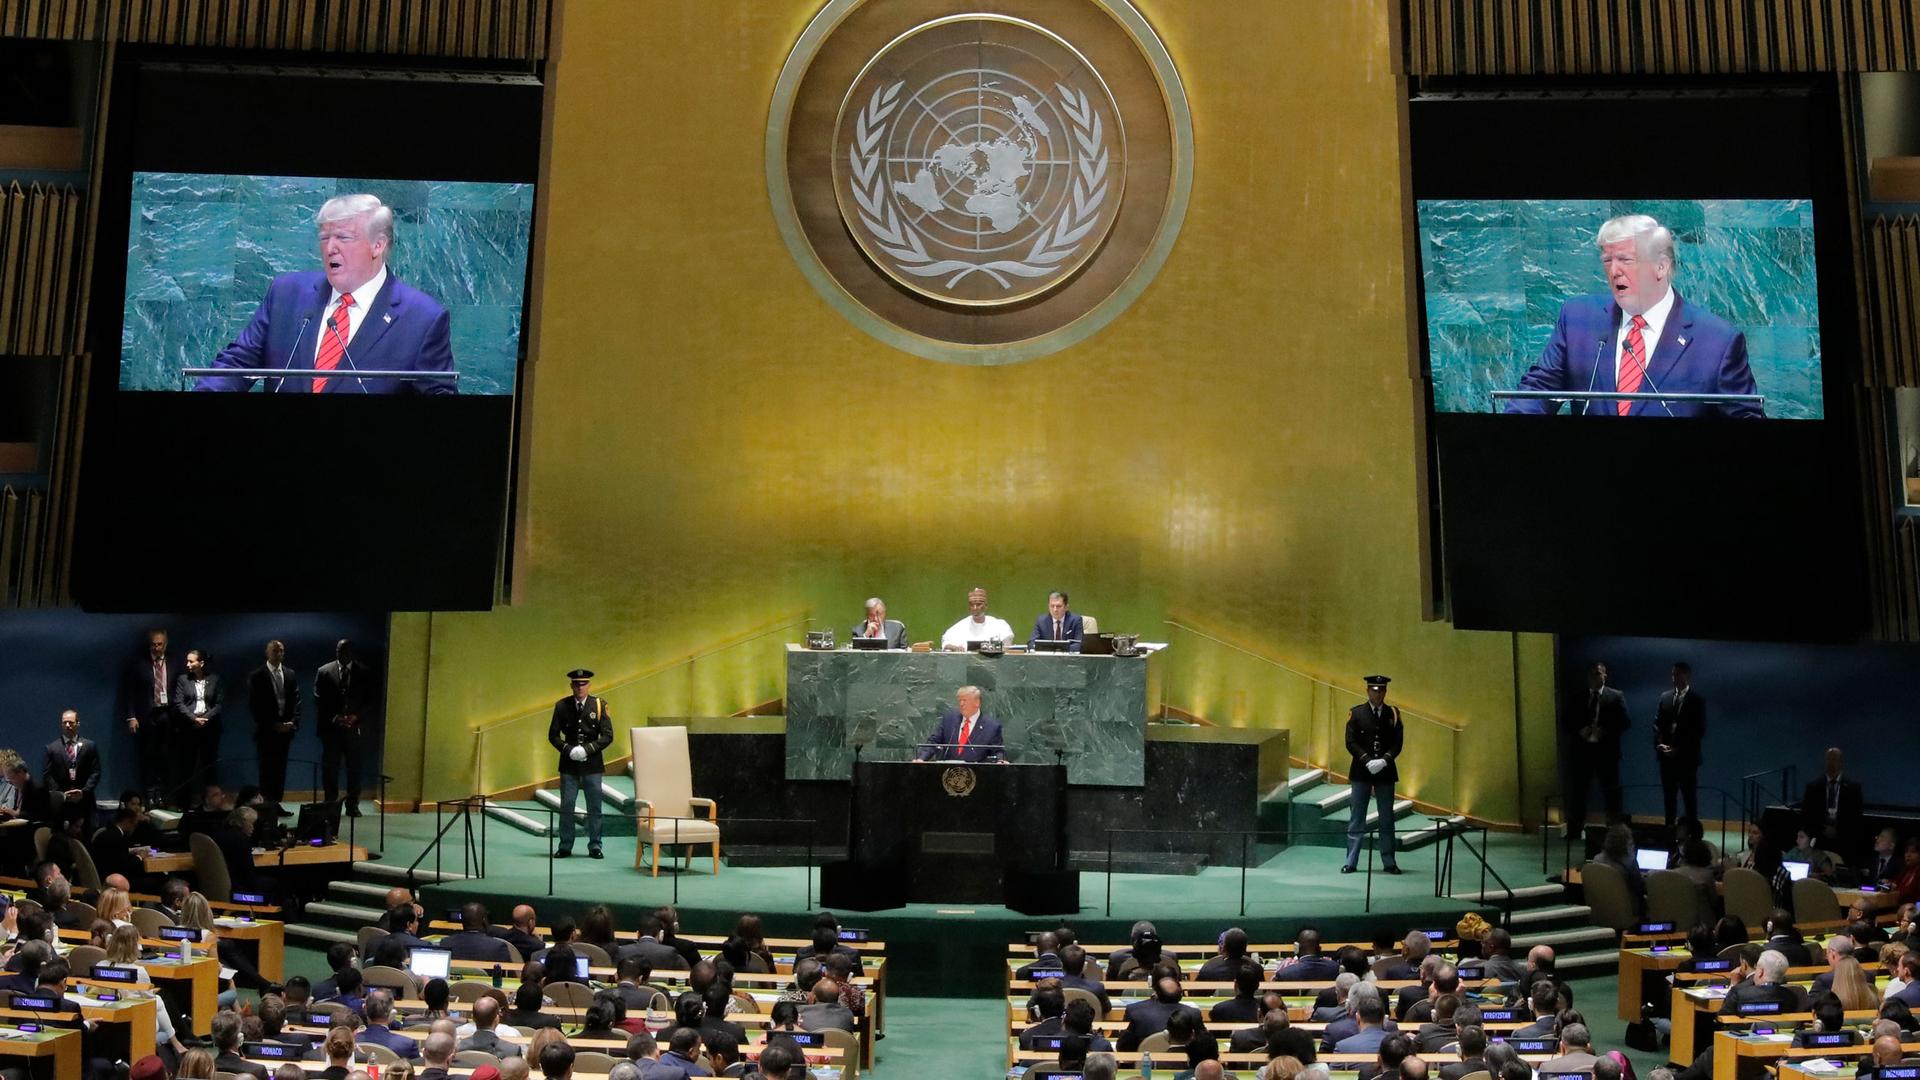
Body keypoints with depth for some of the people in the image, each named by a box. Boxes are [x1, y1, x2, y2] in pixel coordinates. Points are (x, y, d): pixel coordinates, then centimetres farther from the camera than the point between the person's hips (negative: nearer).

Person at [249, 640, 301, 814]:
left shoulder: (291, 675, 11)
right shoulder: (256, 676, -1)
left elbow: (296, 701, 10)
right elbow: (254, 705, -4)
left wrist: (293, 722, -4)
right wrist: (272, 724, -10)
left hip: (285, 728, 4)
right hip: (266, 730, -4)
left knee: (280, 767, 5)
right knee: (267, 767, -4)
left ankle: (276, 803, 8)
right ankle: (267, 804, -1)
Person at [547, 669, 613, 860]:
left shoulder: (599, 705, 1)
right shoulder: (562, 706, 4)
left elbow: (608, 736, -2)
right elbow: (553, 735, 5)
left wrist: (587, 749, -14)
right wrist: (568, 750, -11)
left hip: (592, 764, -1)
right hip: (569, 765, 1)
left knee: (594, 807, 3)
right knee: (566, 806, 2)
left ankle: (594, 846, 11)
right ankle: (565, 846, 10)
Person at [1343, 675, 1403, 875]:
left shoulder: (1393, 714, 5)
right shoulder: (1356, 713, 1)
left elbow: (1398, 742, 1)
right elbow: (1350, 742, -4)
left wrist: (1384, 760, -14)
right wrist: (1367, 760, -16)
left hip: (1385, 771, 1)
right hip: (1361, 772, -1)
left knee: (1387, 820, 7)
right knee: (1356, 820, 2)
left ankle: (1389, 862, 14)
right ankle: (1351, 862, 6)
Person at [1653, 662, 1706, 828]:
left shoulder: (1698, 700, -2)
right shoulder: (1665, 697, 10)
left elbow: (1700, 730, -6)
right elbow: (1657, 724, 11)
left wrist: (1680, 749, -12)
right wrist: (1660, 744, -5)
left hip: (1687, 757, -4)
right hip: (1667, 756, 4)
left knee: (1690, 797, 0)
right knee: (1669, 796, 8)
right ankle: (1669, 828, 13)